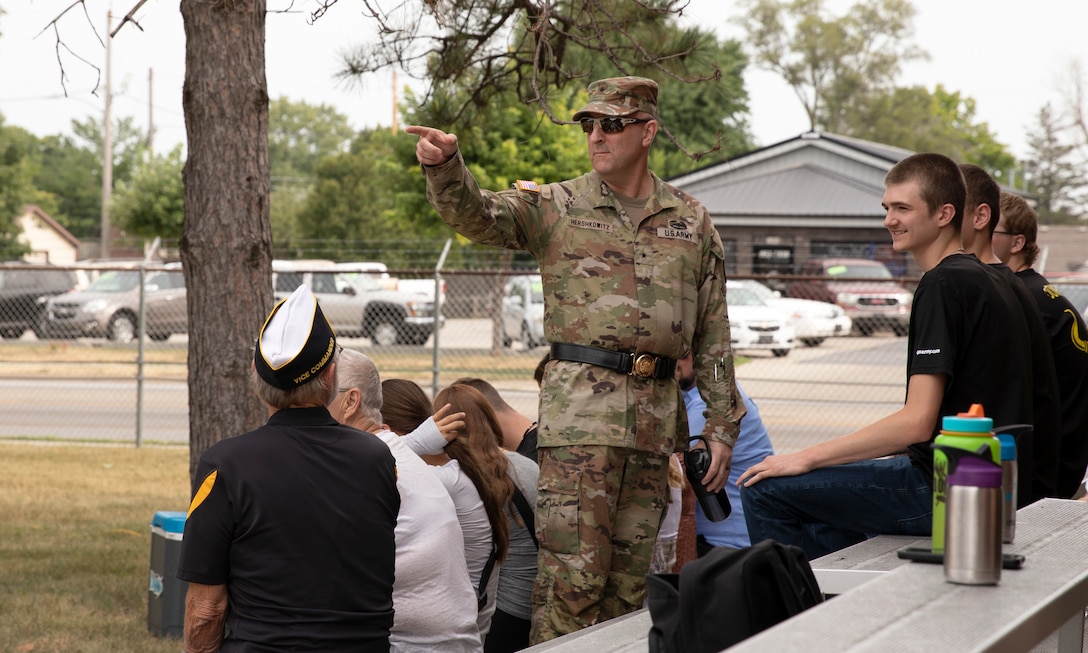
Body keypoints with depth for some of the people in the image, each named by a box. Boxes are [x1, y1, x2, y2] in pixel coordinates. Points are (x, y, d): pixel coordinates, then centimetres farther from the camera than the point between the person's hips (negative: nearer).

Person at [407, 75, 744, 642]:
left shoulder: (691, 221, 13)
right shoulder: (556, 207, 5)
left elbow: (713, 334, 15)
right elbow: (474, 214, -12)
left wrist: (721, 425, 11)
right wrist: (445, 165, -33)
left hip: (656, 411, 3)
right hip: (579, 409, -3)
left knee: (630, 578, 9)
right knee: (572, 573, -10)